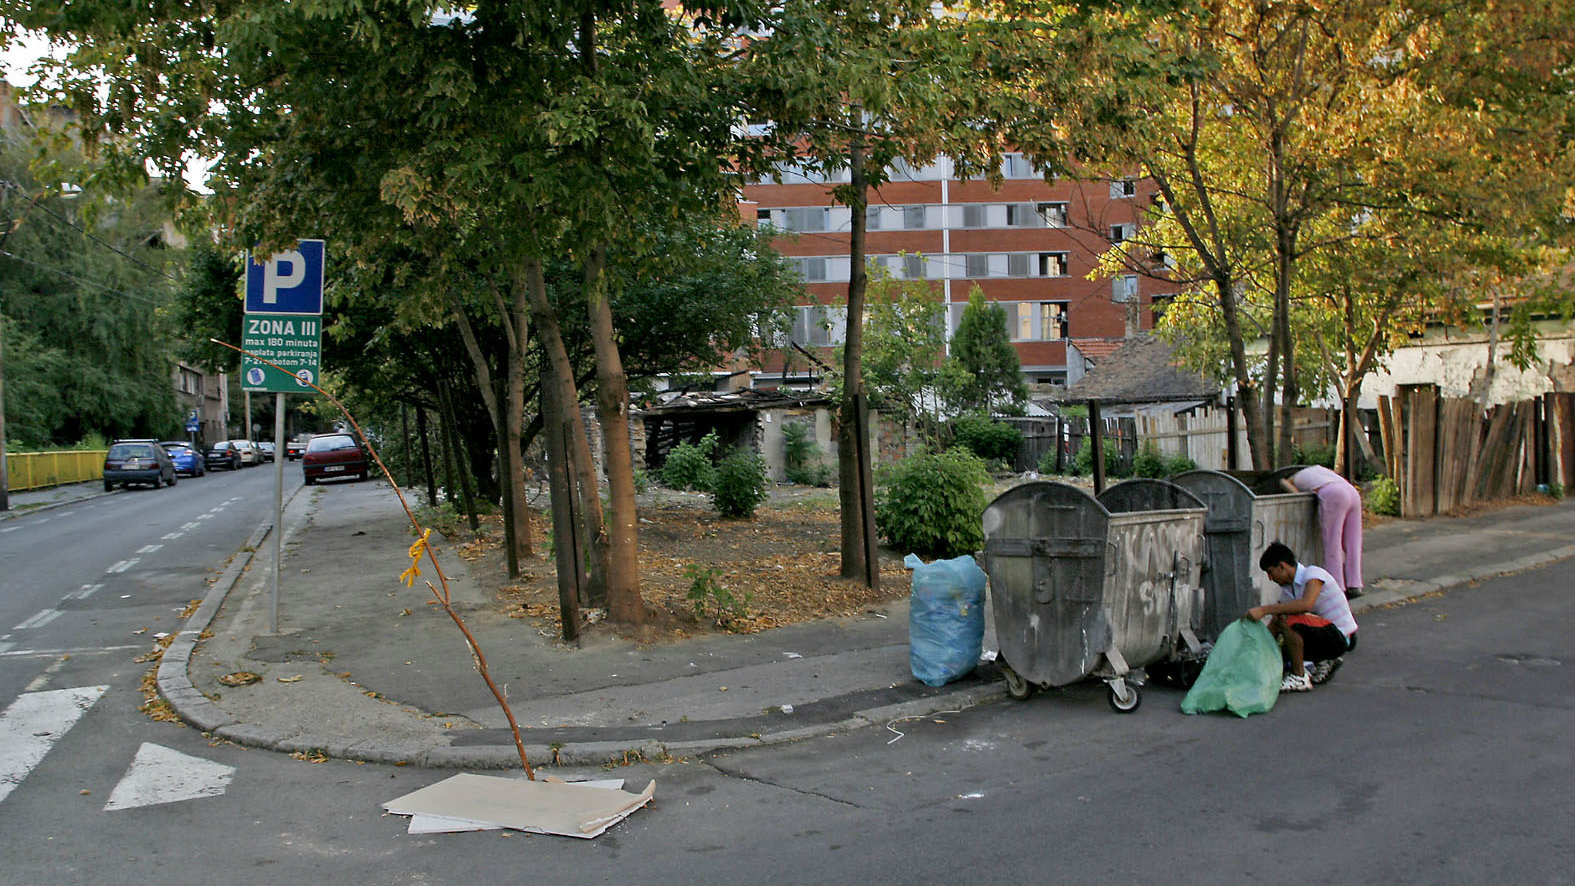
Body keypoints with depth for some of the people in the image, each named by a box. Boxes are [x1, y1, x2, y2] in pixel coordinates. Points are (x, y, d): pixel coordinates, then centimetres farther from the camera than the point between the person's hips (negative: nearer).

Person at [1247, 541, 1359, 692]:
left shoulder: (1313, 574, -18)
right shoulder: (1287, 589, 7)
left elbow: (1306, 604, -39)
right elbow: (1273, 626, 10)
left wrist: (1264, 610, -39)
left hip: (1340, 637, -9)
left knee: (1287, 620, -28)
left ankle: (1299, 678, -17)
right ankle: (1326, 661, 16)